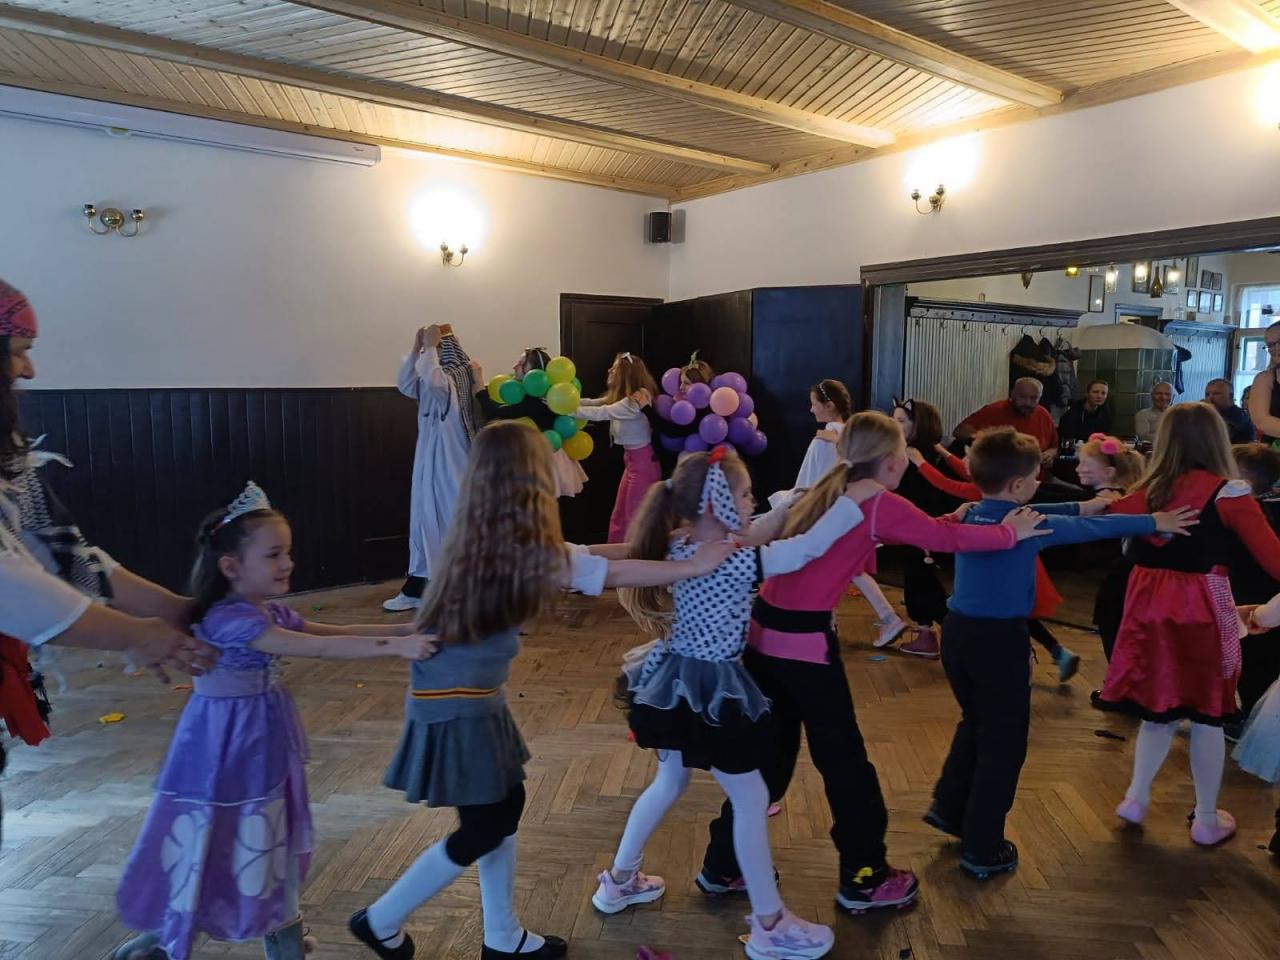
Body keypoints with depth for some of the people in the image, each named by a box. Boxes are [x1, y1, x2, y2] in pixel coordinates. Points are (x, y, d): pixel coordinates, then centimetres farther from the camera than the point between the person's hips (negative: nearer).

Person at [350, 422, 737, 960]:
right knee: (482, 830, 5)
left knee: (505, 807, 17)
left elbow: (588, 556, 10)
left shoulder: (487, 540, 2)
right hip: (456, 708, -9)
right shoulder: (523, 548, -24)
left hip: (468, 698, 9)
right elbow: (614, 574, -16)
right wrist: (694, 566, -5)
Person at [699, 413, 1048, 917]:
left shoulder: (827, 493, 15)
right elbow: (947, 539, 2)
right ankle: (864, 880, 27)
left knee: (770, 755, 20)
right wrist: (1011, 532, 16)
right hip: (805, 642, -8)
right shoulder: (879, 504, -6)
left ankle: (723, 866, 31)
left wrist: (948, 518, 28)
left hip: (764, 633, 8)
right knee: (843, 759, 10)